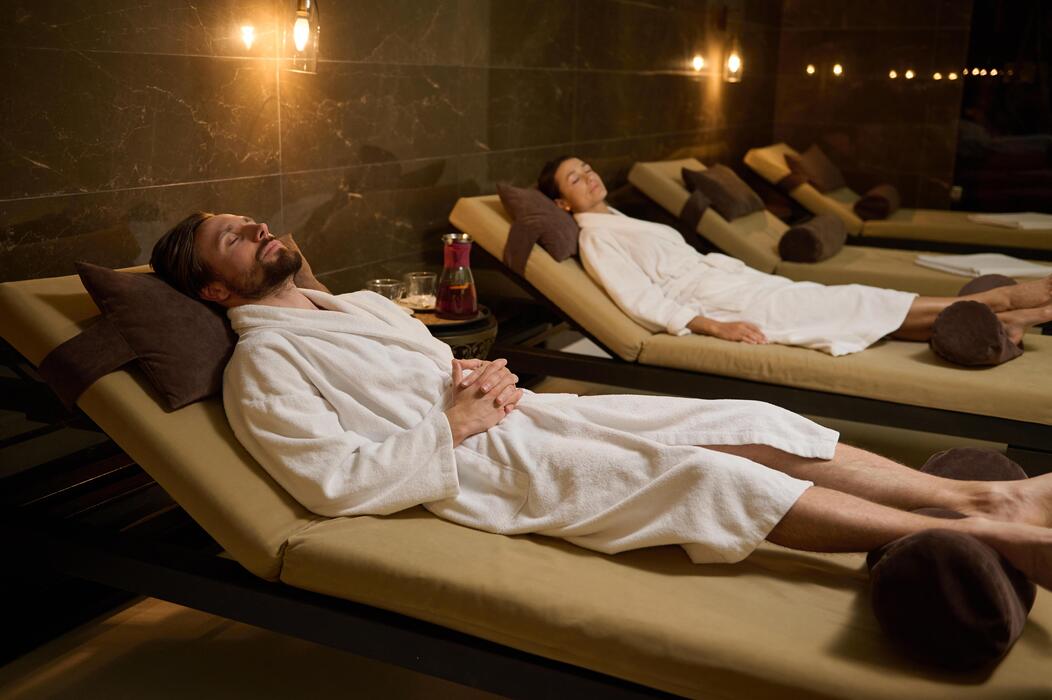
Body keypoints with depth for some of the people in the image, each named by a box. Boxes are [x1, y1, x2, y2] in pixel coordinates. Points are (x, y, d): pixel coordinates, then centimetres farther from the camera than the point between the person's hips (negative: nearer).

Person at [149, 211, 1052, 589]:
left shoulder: (359, 304, 22)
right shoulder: (262, 363, -3)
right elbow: (339, 482, -16)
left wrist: (483, 374, 3)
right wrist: (452, 425, -13)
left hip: (515, 408, 8)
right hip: (472, 464, -8)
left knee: (742, 421, -6)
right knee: (701, 471, -22)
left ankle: (978, 494, -3)